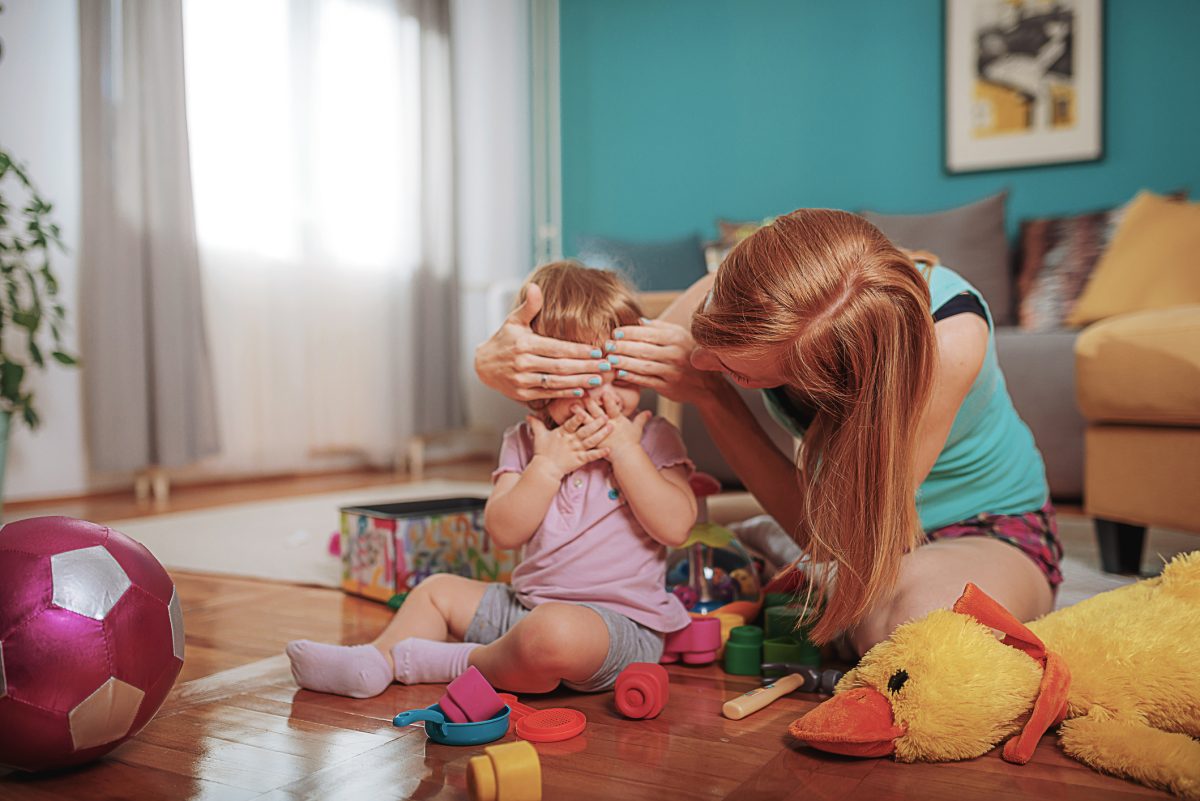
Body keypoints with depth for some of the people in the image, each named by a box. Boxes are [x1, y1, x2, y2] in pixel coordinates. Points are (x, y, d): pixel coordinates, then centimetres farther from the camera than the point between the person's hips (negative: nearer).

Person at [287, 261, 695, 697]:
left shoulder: (652, 439, -4)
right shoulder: (525, 444, 5)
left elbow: (675, 526, -17)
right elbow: (503, 531, -7)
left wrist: (625, 451, -20)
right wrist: (548, 464, -17)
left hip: (619, 620, -6)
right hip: (526, 604, 6)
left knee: (552, 633, -38)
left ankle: (458, 663, -13)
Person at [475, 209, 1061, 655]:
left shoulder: (949, 334, -37)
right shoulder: (745, 296, -25)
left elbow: (830, 533, -32)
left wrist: (708, 392, -38)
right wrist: (501, 364, -32)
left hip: (990, 528, -4)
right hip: (854, 528, 5)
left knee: (924, 617, -38)